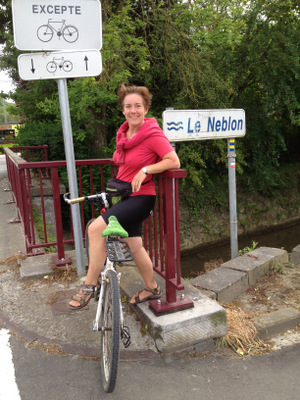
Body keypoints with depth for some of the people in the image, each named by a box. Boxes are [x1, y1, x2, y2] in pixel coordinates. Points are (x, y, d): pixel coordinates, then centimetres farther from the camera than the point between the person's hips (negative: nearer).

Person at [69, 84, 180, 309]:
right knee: (135, 246, 14)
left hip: (141, 197, -8)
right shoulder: (123, 133, 7)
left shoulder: (153, 134, -15)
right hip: (124, 197, 8)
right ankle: (152, 288, 34)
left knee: (96, 228, -21)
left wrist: (145, 170, -24)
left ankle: (90, 284, -4)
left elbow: (174, 162, -20)